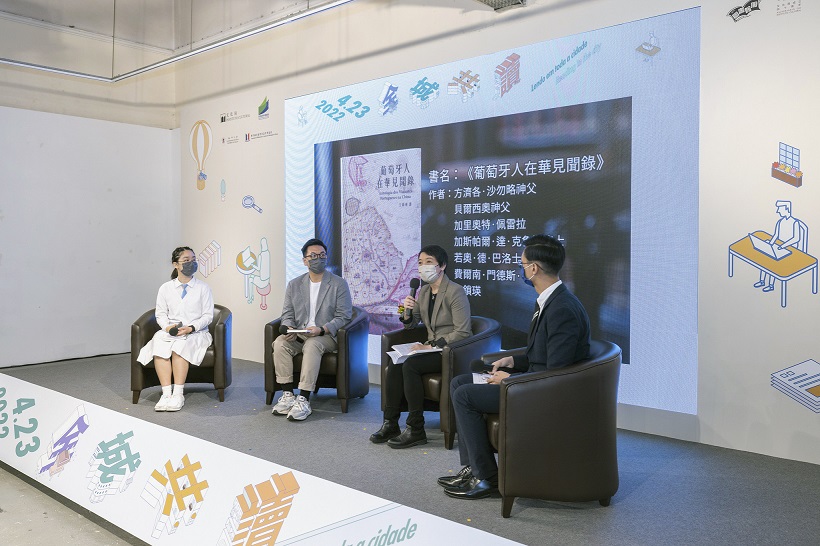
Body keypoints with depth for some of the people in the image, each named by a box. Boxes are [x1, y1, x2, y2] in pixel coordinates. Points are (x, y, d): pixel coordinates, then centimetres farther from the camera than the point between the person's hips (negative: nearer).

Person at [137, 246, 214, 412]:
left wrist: (191, 328, -14)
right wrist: (167, 326, -11)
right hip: (170, 331, 2)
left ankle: (178, 394, -34)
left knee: (179, 346, -34)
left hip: (196, 333, -2)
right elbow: (161, 314, 11)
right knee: (159, 346, -31)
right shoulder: (165, 288, 13)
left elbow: (208, 315, 2)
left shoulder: (203, 288, 7)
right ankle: (166, 393, -35)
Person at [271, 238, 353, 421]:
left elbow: (343, 317, -4)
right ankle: (288, 395, -24)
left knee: (312, 345, -36)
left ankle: (304, 400, -37)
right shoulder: (294, 285, 14)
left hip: (327, 336, -4)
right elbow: (287, 315, 12)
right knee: (279, 343, -26)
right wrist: (289, 329, -12)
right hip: (298, 335, 4)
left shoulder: (339, 284, 2)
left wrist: (321, 329, -20)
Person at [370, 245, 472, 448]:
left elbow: (462, 332, -18)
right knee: (394, 363, -17)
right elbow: (411, 324, 17)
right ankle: (390, 424, -12)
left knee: (410, 365, -28)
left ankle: (415, 430, -20)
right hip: (432, 347, 7)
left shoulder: (455, 292, -13)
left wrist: (432, 346, -20)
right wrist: (406, 311, -6)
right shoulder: (424, 291, 11)